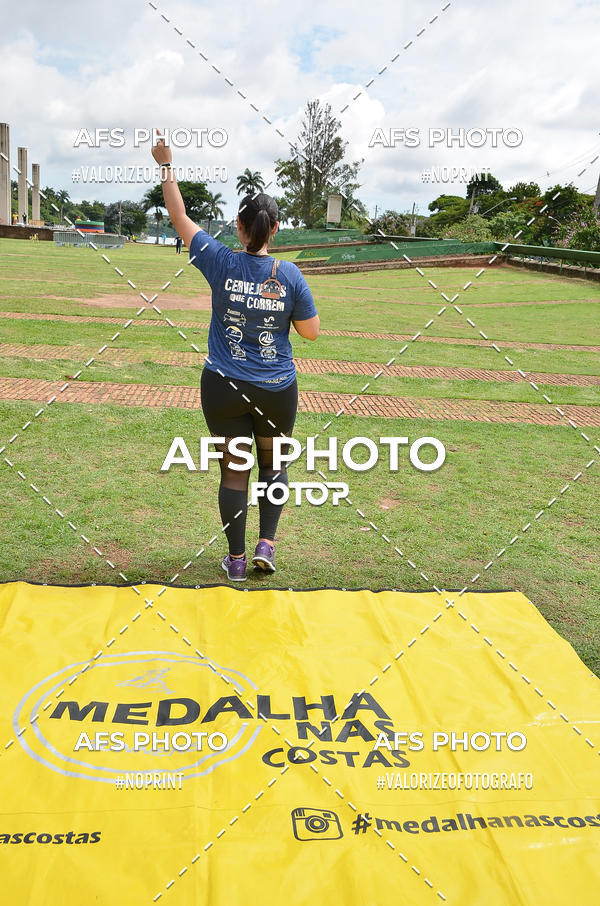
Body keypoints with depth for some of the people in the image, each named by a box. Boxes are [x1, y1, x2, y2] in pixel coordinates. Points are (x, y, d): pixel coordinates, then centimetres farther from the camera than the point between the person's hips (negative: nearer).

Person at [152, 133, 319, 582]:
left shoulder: (221, 262, -9)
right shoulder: (290, 275, -9)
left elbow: (180, 217, 4)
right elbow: (311, 331, -3)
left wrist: (167, 166, 15)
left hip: (224, 389, 0)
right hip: (276, 390, 0)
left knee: (233, 471, 10)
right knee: (273, 464, 21)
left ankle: (236, 559, 19)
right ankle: (266, 544, 15)